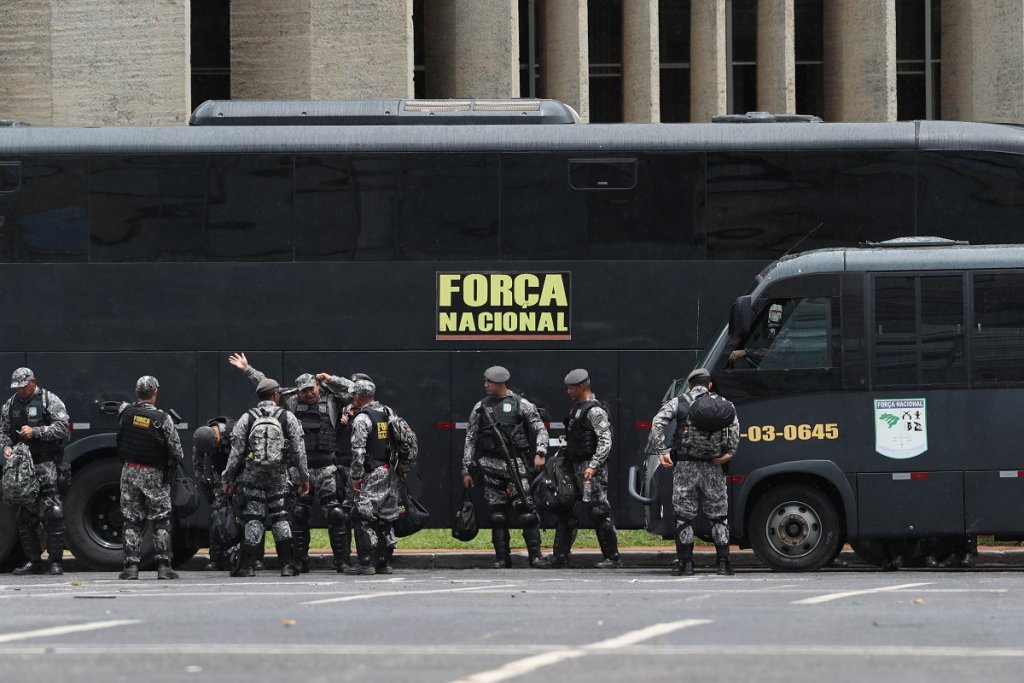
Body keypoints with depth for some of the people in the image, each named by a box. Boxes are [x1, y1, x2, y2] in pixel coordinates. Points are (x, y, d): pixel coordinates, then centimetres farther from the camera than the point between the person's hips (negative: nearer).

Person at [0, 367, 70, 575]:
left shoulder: (49, 400, -1)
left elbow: (62, 428, -9)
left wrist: (35, 432, -16)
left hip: (46, 464, -5)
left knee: (52, 512, -11)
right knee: (25, 516, 4)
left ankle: (55, 561, -8)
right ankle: (32, 560, 11)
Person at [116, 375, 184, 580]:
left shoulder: (126, 412, -4)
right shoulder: (162, 419, -12)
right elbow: (177, 452, -7)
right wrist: (169, 466, 12)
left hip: (129, 471, 2)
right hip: (154, 476, -2)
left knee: (132, 521, 7)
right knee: (161, 521, 5)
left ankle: (131, 565, 1)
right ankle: (163, 566, -1)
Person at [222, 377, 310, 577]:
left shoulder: (246, 419, -1)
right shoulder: (288, 418, 0)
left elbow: (236, 452, -1)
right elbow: (298, 451, 1)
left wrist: (228, 478, 7)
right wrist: (304, 478, 9)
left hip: (253, 477, 0)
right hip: (279, 478, 0)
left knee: (253, 520, 2)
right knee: (280, 518, 7)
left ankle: (247, 566, -3)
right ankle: (287, 565, 3)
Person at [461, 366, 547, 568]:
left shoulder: (521, 404, 4)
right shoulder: (480, 408, 11)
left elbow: (540, 429, 5)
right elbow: (470, 439, 13)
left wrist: (539, 453, -11)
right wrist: (466, 469, 9)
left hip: (515, 462, -3)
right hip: (490, 466, 3)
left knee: (525, 507, -10)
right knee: (496, 513, 1)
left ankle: (535, 554, -7)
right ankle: (502, 557, 6)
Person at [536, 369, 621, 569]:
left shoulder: (595, 411, -13)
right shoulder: (577, 408, 17)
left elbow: (605, 441, -19)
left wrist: (593, 466, -25)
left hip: (592, 469, -10)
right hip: (576, 467, 10)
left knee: (600, 512, -7)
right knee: (567, 512, 9)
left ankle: (613, 558, -1)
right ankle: (560, 556, 11)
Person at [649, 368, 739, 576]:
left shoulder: (678, 403, 8)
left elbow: (657, 423, -7)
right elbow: (734, 425, -8)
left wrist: (661, 451, -7)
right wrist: (730, 452, -7)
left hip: (685, 466, -1)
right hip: (712, 466, 1)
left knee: (684, 515, 3)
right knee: (718, 514, 8)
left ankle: (686, 563, -1)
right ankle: (723, 562, 4)